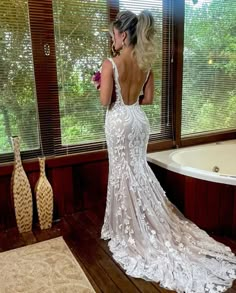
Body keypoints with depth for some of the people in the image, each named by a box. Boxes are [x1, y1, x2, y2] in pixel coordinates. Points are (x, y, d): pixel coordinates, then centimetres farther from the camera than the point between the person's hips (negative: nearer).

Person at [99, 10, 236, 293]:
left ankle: (129, 227, 23)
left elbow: (104, 100, -16)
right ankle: (148, 223, 31)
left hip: (119, 122, -5)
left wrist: (103, 84, 3)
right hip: (138, 120, 6)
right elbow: (148, 99, 5)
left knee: (123, 173, 7)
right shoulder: (146, 63, 1)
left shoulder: (110, 64, -16)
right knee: (139, 170, 17)